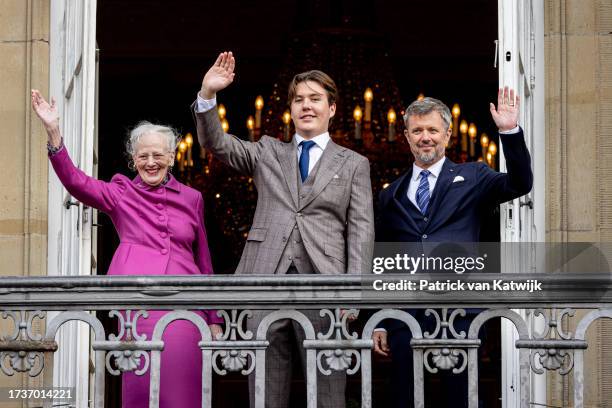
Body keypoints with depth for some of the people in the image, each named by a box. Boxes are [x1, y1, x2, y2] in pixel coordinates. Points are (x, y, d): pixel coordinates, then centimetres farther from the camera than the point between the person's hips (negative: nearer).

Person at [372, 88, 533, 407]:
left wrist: (510, 131, -18)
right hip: (405, 315, 3)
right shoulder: (391, 195, 16)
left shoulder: (471, 178, 10)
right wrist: (379, 323, 12)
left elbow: (520, 185, -7)